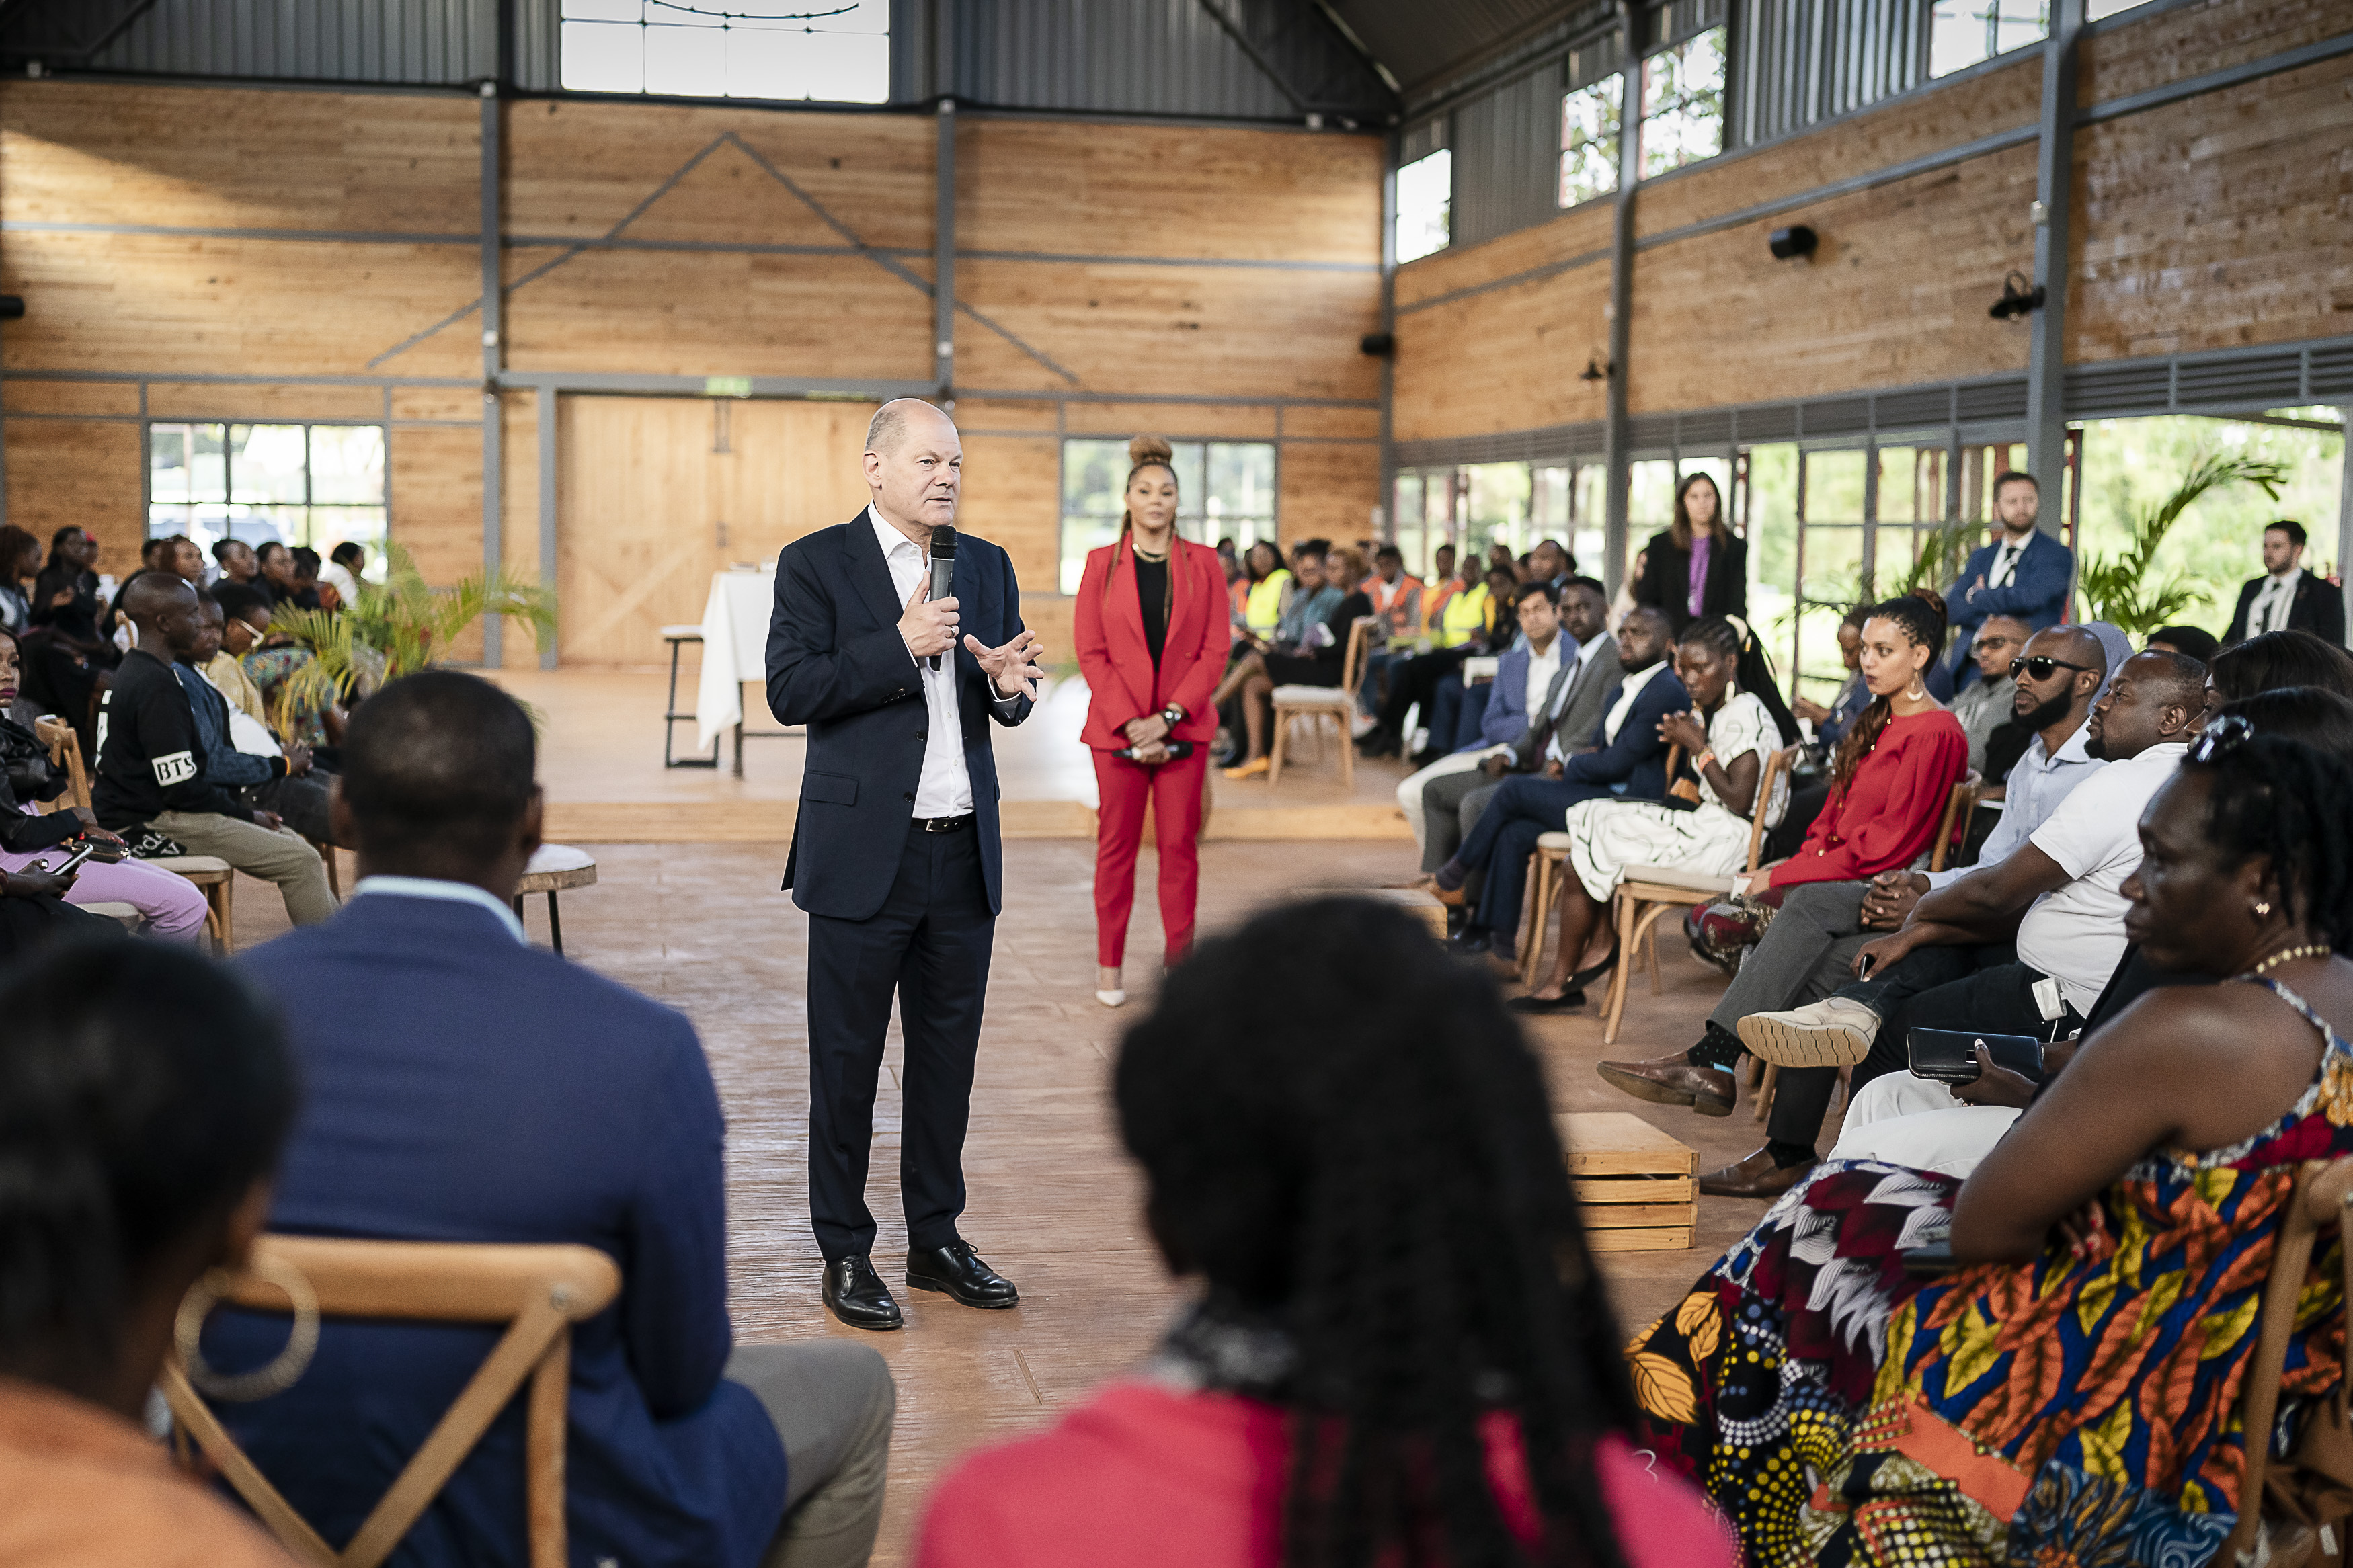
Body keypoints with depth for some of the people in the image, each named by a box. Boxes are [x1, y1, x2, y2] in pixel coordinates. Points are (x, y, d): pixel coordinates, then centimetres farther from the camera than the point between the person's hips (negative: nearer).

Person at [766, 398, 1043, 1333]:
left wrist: (1009, 684, -7)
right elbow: (790, 691, -13)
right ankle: (845, 1254, 15)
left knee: (948, 1057, 12)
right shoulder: (816, 563, -3)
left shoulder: (988, 567, 12)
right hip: (863, 853, -5)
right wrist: (899, 648, -20)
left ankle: (937, 1238, 25)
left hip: (964, 853, 5)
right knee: (846, 1062, 4)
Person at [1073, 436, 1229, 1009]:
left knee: (1180, 845, 4)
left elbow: (1215, 650, 0)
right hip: (1116, 727, 0)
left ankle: (1179, 960, 13)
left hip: (1184, 729, 1)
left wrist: (1169, 716, -11)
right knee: (1116, 845, 5)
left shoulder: (1202, 564, 3)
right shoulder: (1102, 564, 2)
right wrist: (1130, 724, -11)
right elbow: (1090, 652, -2)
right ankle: (1110, 965, 16)